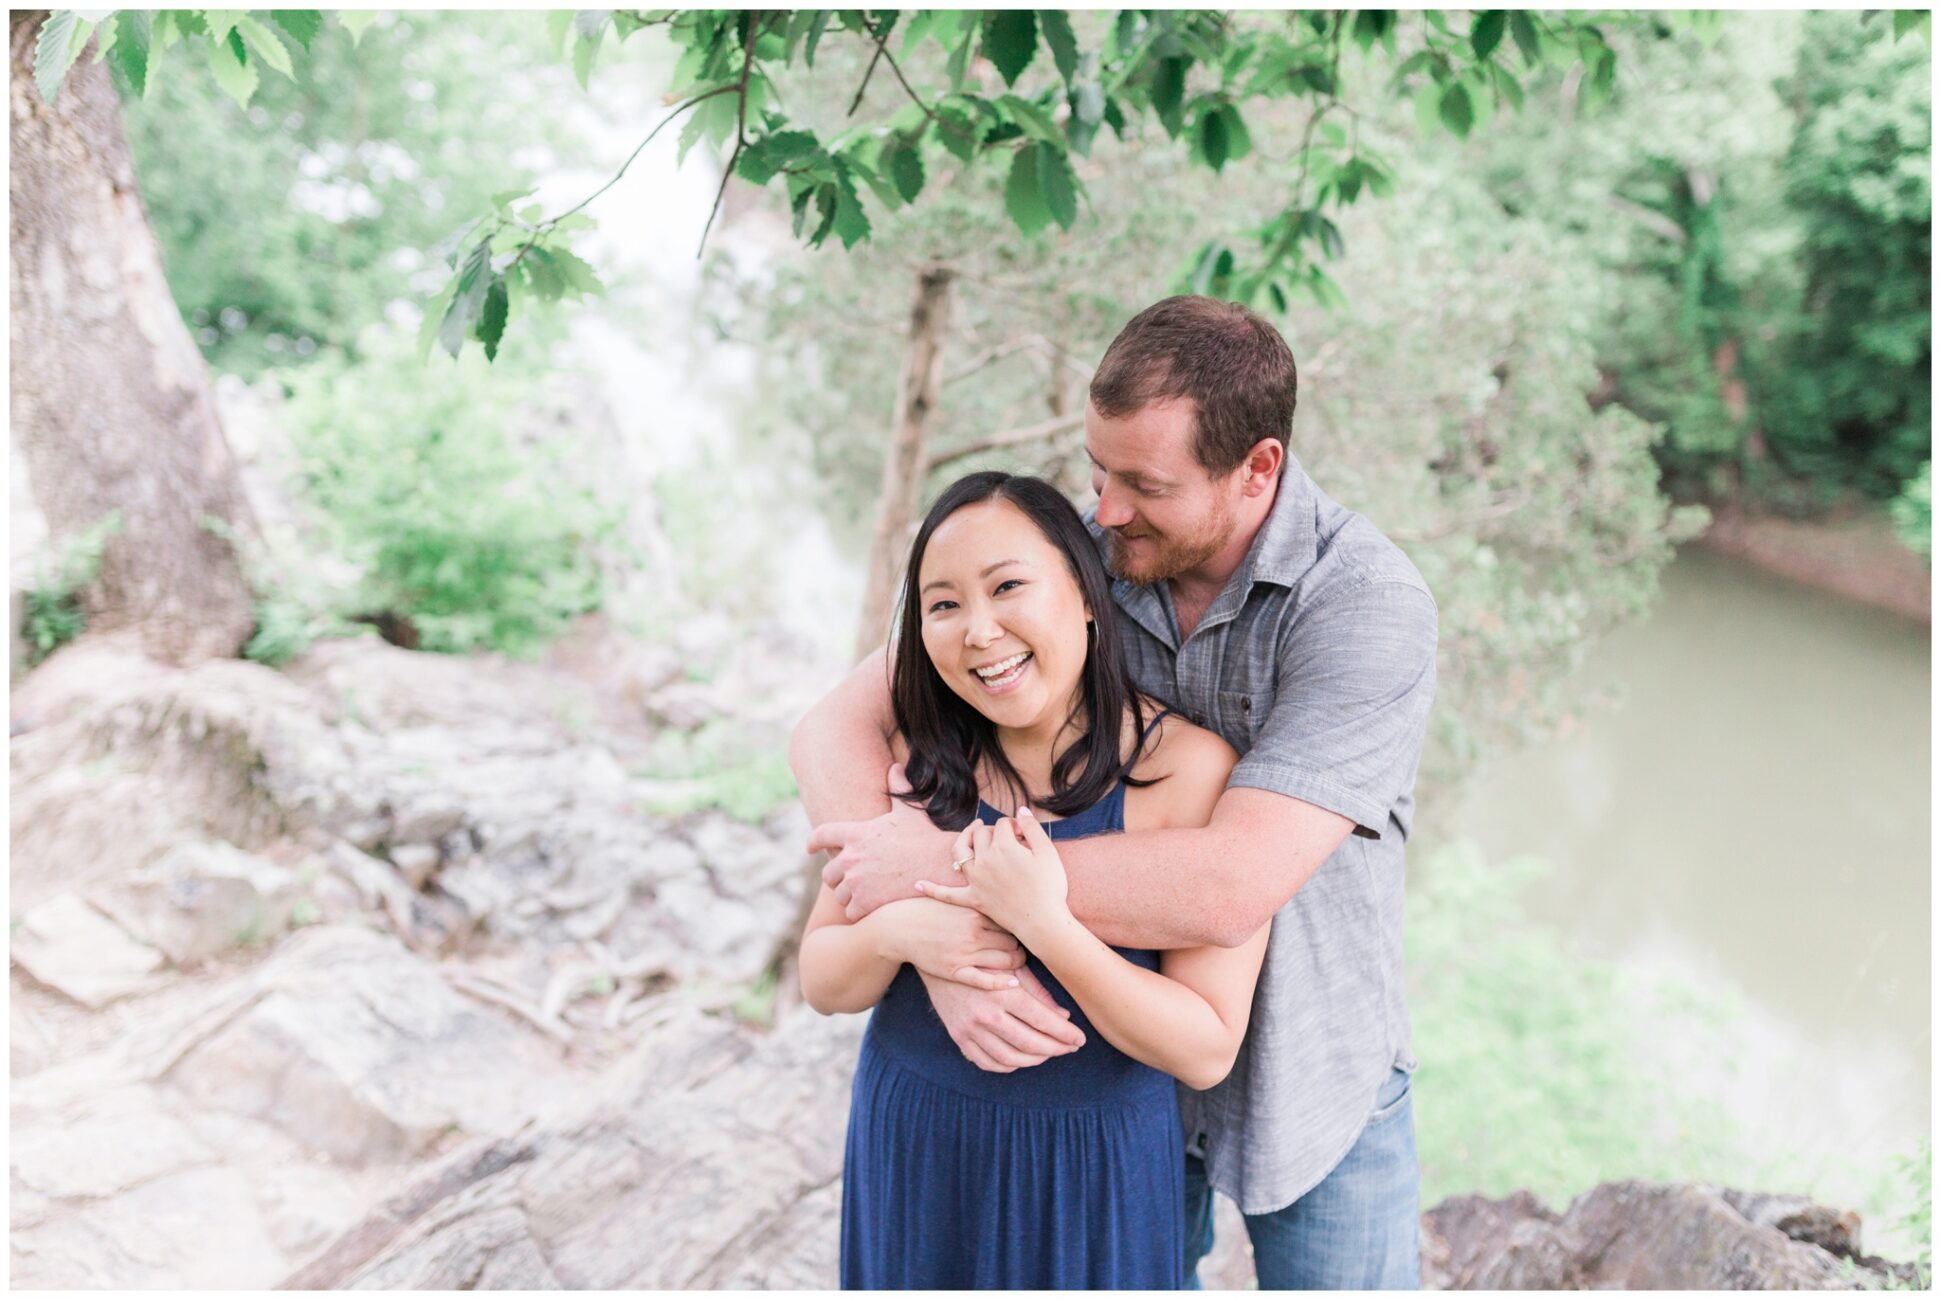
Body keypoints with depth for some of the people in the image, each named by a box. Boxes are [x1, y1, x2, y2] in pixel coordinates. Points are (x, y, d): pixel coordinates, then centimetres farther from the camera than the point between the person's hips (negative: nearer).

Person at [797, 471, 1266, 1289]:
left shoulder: (1191, 769, -17)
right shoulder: (915, 759, -5)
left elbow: (1206, 1051, -18)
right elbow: (820, 982, 0)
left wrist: (1042, 922, -29)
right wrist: (891, 933, -21)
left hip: (1093, 1169, -3)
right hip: (911, 1150, 3)